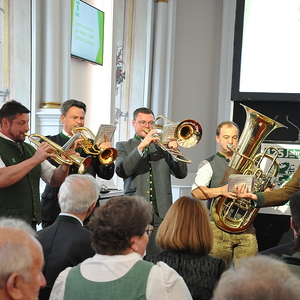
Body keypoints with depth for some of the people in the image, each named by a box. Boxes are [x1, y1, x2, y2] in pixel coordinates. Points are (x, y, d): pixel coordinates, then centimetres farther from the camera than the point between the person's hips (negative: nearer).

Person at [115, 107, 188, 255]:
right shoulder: (123, 146, 9)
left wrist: (175, 151, -7)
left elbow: (181, 174, 9)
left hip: (161, 211, 2)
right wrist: (141, 146, -16)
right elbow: (122, 171, -11)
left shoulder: (162, 146, 17)